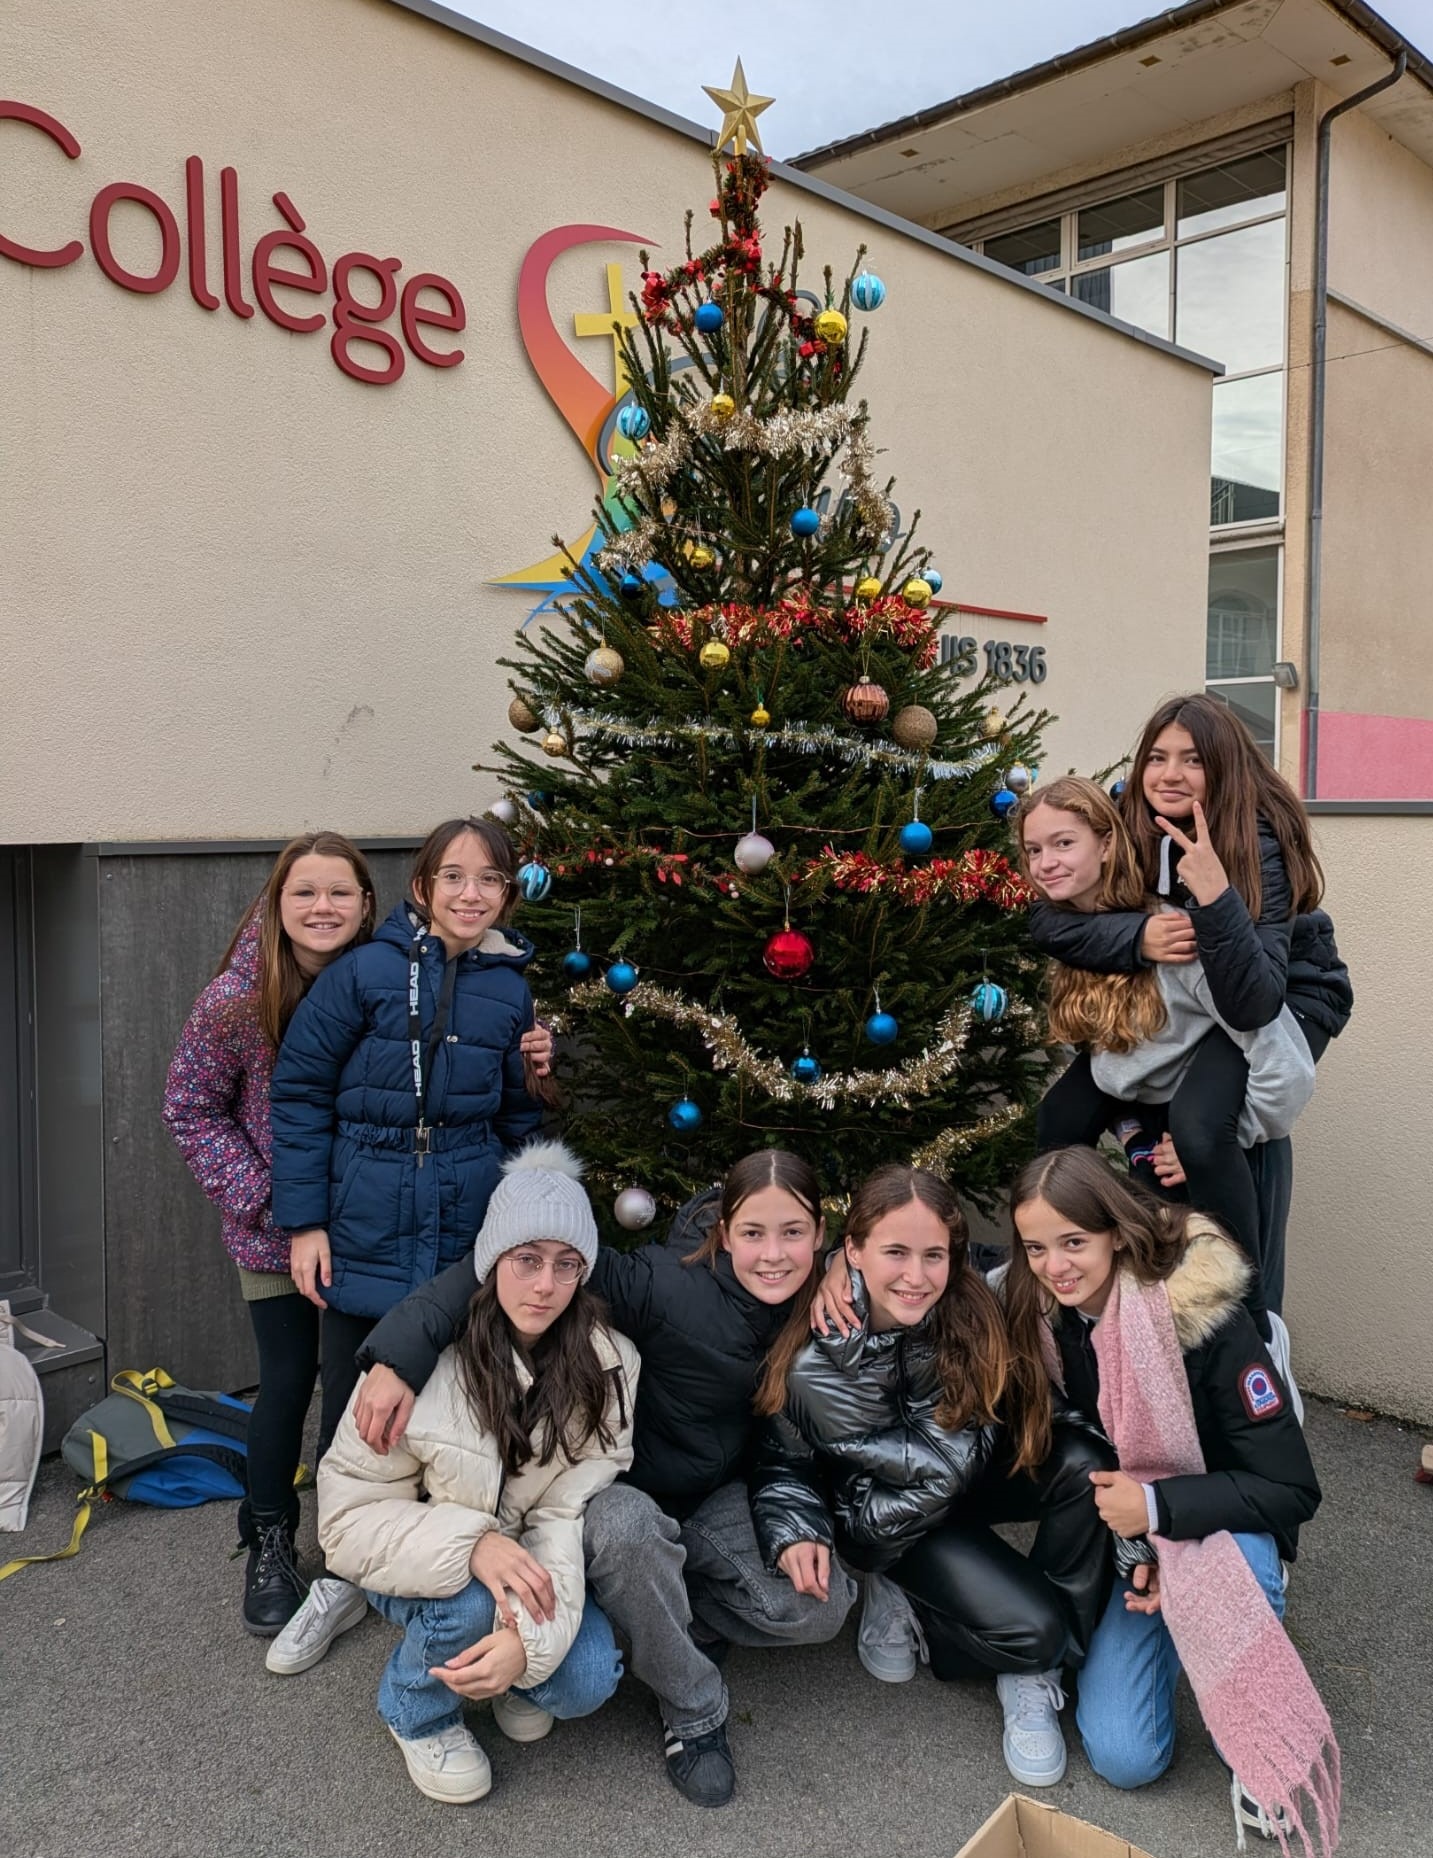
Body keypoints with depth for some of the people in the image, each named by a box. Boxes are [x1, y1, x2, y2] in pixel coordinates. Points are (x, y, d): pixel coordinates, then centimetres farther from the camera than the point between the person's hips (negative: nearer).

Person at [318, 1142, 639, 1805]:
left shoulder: (608, 1366, -16)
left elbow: (569, 1517, -21)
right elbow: (349, 1518, -21)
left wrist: (530, 1638, -37)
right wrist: (471, 1544, -36)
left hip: (527, 1563, 2)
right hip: (421, 1570, -1)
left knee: (587, 1680, -24)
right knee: (469, 1597, -33)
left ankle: (517, 1670, 12)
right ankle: (417, 1712, 1)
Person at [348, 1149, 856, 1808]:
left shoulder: (815, 1306, -11)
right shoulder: (669, 1285, -30)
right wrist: (402, 1355, -44)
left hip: (716, 1500, 4)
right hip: (621, 1494, -4)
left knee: (822, 1605, -20)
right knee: (626, 1525, -39)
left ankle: (660, 1620, 6)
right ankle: (693, 1711, -12)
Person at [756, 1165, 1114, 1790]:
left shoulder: (973, 1311, -22)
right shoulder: (817, 1364, -27)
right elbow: (783, 1464, -10)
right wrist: (797, 1533, -24)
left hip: (976, 1475, 4)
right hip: (878, 1508, -4)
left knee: (1084, 1462, -25)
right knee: (1030, 1625, -23)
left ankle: (1041, 1668, -7)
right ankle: (905, 1599, 6)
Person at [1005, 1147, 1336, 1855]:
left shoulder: (1207, 1319, -26)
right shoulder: (1039, 1316, -13)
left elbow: (1291, 1489, -21)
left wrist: (1157, 1507, -31)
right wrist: (1126, 1544, -16)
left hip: (1221, 1525, -3)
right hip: (1120, 1537, 3)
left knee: (1230, 1564, -39)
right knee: (1122, 1758, -13)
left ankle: (1262, 1744, -10)